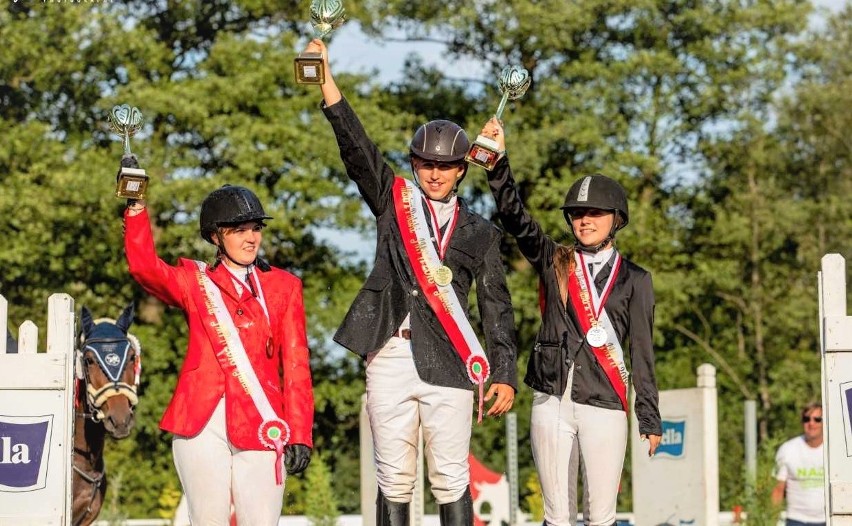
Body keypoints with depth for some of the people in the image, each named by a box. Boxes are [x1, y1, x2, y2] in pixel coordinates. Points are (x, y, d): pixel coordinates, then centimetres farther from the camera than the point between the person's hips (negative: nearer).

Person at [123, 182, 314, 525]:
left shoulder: (283, 287, 12)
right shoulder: (194, 281, 12)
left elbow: (296, 364, 7)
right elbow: (144, 267, -7)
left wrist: (299, 435, -1)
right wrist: (136, 208, -15)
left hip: (260, 424, 0)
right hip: (202, 421, 0)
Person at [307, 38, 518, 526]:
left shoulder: (479, 231, 10)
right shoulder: (393, 201, 11)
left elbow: (497, 308, 8)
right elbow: (357, 148, -2)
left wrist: (505, 375, -1)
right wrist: (327, 83, -14)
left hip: (448, 361, -1)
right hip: (390, 357, 1)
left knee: (451, 478, -2)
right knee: (394, 478, 4)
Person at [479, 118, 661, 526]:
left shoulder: (633, 279, 6)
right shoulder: (554, 262, 9)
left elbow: (642, 351, 5)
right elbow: (514, 218, -6)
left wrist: (650, 417, 2)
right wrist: (497, 163, -21)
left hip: (604, 404, -1)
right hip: (551, 400, 1)